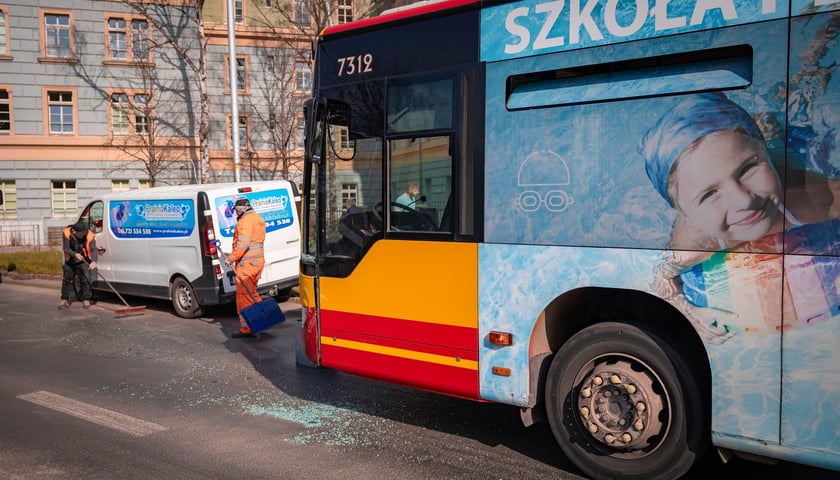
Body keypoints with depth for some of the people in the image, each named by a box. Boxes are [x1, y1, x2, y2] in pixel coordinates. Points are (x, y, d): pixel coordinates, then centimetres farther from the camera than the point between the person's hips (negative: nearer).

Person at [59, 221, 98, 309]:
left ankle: (86, 299, 3)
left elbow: (94, 249, -33)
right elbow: (66, 248, -20)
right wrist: (75, 254, -38)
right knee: (66, 279, 8)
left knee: (85, 279, -7)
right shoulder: (67, 233, -22)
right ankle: (65, 300, 18)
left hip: (83, 260, -2)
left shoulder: (90, 236, -25)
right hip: (70, 261, 2)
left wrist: (94, 261, -50)